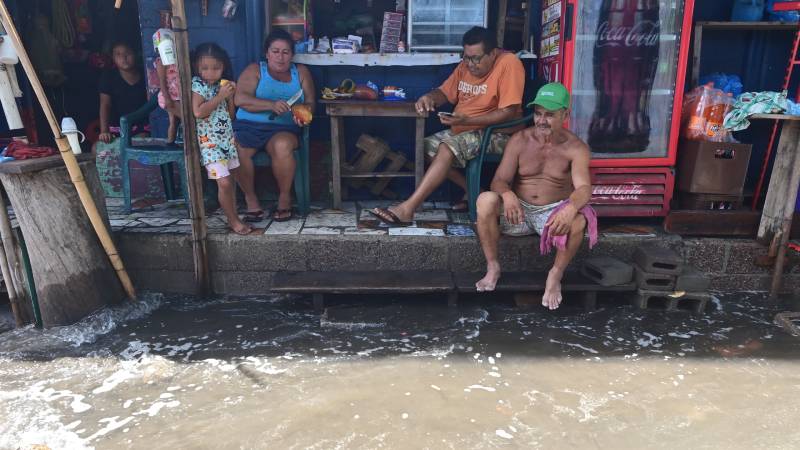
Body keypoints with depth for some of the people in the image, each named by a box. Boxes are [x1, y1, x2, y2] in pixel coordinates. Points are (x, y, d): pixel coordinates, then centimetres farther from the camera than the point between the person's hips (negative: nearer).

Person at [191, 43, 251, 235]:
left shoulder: (222, 85, 9)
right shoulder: (197, 85, -9)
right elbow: (198, 112, -25)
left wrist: (230, 97, -3)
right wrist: (220, 96, -21)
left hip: (227, 138, 7)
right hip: (209, 142, -7)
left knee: (231, 179, 10)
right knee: (224, 182, -10)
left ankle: (233, 216, 21)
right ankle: (233, 220, 4)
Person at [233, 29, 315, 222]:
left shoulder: (301, 72, 16)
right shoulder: (254, 70, 10)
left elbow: (310, 102, 9)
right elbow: (240, 99, -6)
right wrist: (271, 105, -20)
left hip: (283, 128, 0)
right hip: (248, 126, 0)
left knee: (282, 146, -36)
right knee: (236, 149, -33)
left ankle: (285, 196, -13)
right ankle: (250, 197, -10)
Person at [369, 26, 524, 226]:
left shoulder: (509, 64, -17)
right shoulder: (466, 65, 7)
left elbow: (509, 113, -22)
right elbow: (445, 92, 13)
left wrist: (466, 121, -29)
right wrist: (430, 97, -13)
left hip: (496, 133, -9)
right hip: (463, 131, 9)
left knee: (448, 148, -29)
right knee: (426, 147, -6)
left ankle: (407, 209, -31)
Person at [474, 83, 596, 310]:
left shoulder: (576, 148, -7)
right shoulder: (519, 140, -3)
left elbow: (584, 187, -22)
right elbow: (499, 180, -10)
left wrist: (571, 208, -47)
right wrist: (508, 195, -37)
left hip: (553, 213, -1)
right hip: (518, 210, 1)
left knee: (577, 220, -35)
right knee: (486, 200, -29)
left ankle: (555, 275, -11)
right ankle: (492, 267, -14)